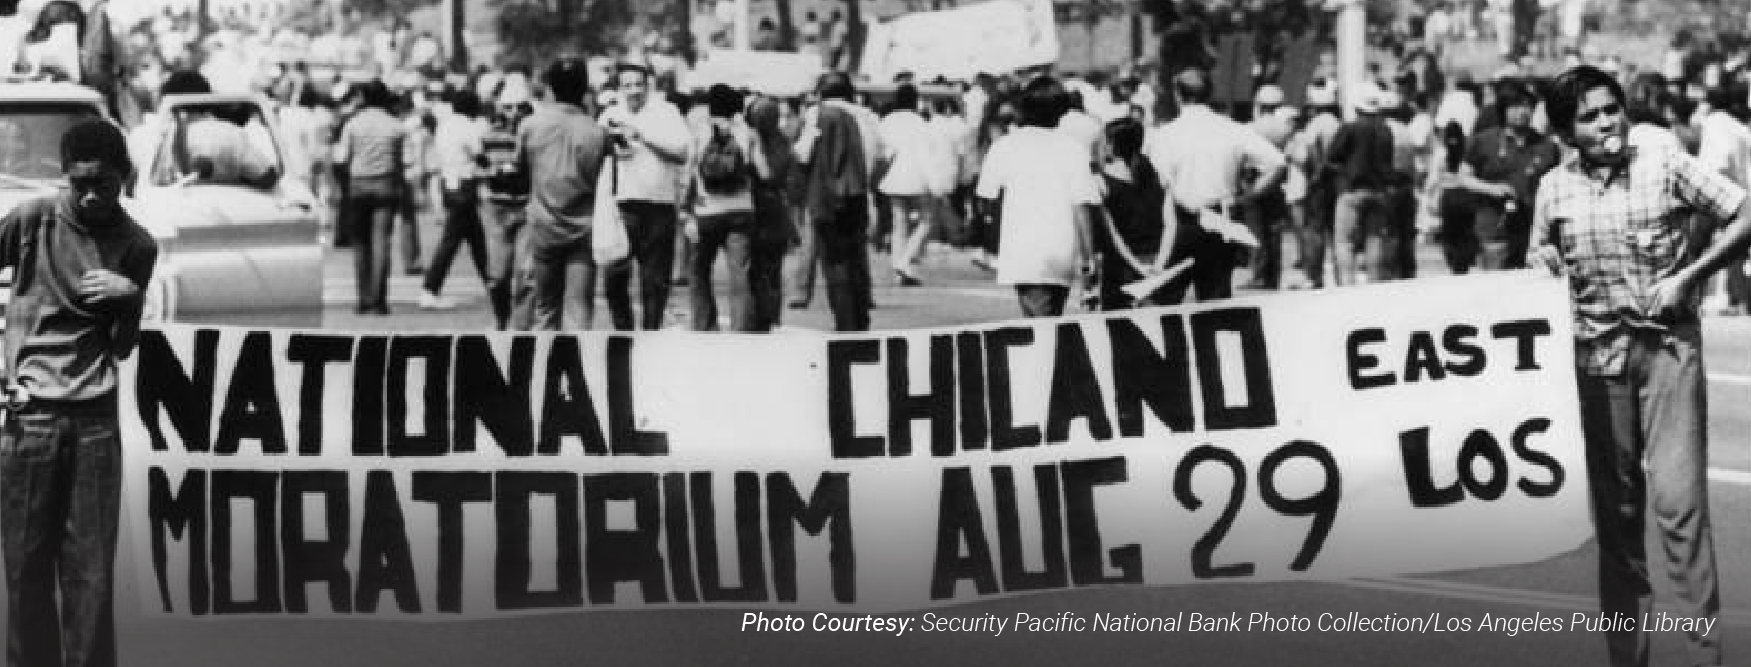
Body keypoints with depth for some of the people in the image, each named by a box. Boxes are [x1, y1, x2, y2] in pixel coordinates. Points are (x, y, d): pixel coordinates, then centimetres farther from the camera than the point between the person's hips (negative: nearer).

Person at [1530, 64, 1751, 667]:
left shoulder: (1667, 169, -4)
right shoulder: (1554, 189, 4)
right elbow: (1539, 262, 19)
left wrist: (1687, 277, -10)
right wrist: (1542, 265, -5)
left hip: (1668, 347, -3)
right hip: (1597, 356, 3)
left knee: (1678, 498, -12)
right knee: (1614, 505, 8)